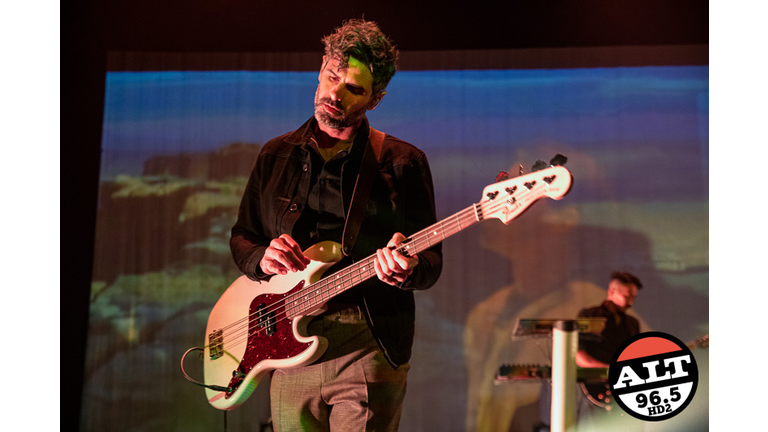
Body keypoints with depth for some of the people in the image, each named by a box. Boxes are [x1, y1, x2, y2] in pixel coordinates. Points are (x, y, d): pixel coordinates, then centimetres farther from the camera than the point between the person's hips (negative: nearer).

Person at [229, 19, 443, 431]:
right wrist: (262, 258, -5)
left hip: (368, 350, -3)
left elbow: (432, 262, 1)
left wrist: (408, 270, -22)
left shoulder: (403, 163, 1)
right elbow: (241, 237, 18)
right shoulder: (276, 155, 12)